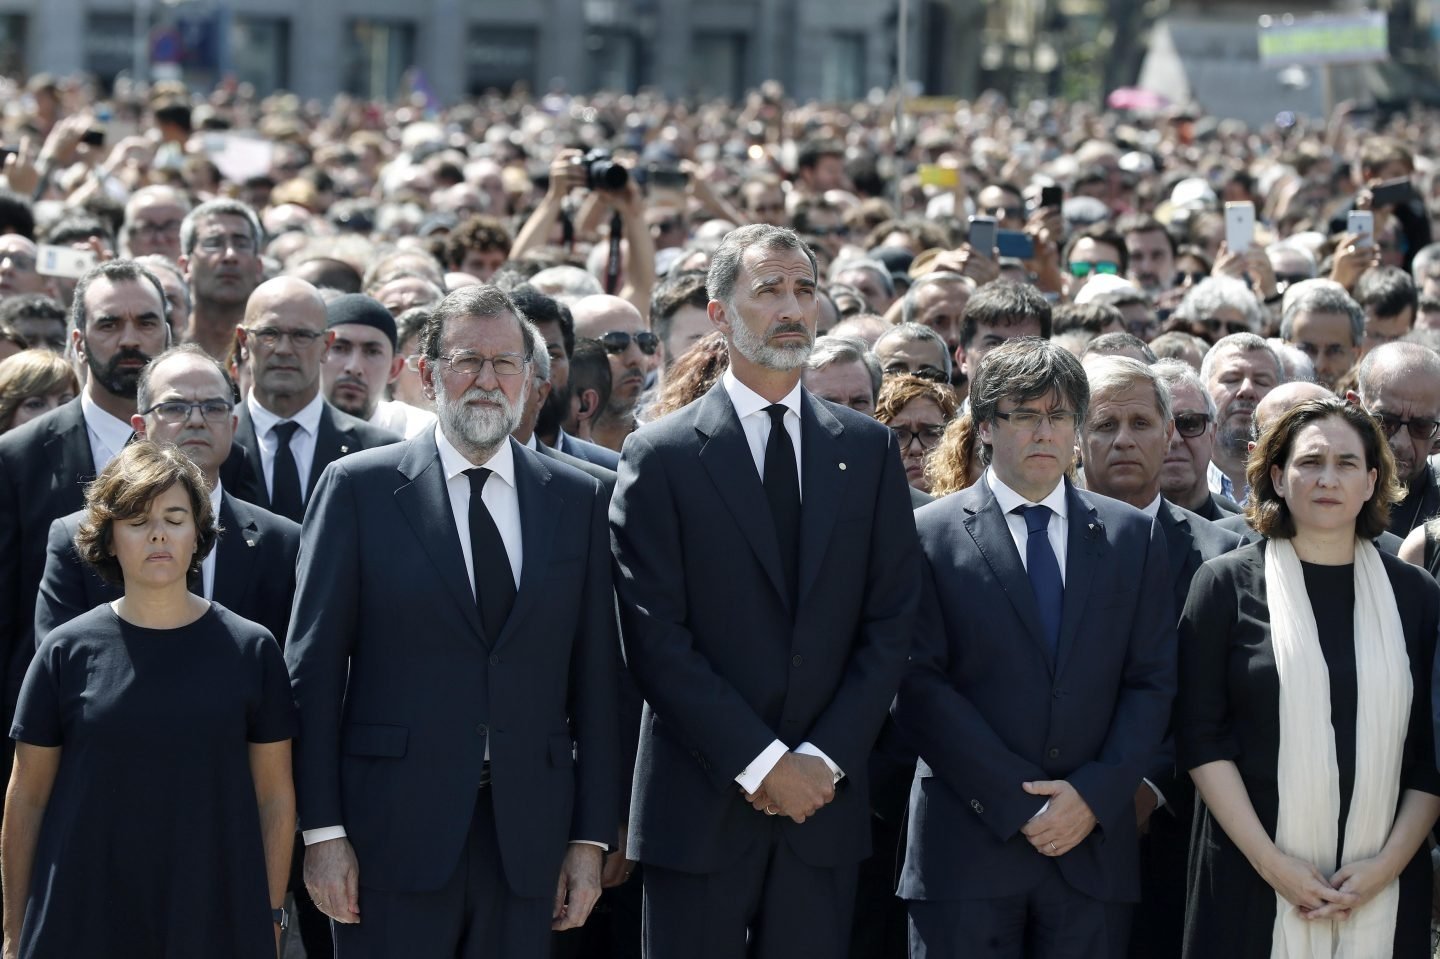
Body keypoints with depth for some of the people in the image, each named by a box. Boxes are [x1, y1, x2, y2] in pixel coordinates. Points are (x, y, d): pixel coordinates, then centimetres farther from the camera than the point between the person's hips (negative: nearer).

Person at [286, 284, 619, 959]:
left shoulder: (579, 500, 10)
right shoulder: (358, 489, 1)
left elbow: (595, 676, 9)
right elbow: (312, 669, -1)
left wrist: (592, 836, 4)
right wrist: (322, 831, -6)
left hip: (527, 838, 2)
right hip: (394, 835, -2)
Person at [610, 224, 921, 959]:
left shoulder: (868, 449, 10)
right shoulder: (660, 456, -1)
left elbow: (890, 622, 5)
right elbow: (655, 640, -7)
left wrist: (824, 759, -6)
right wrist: (762, 762, -12)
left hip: (824, 801, 2)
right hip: (701, 807, -2)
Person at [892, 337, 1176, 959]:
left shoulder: (1133, 535, 12)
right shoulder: (929, 534, 2)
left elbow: (1152, 681, 7)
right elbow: (919, 686, -5)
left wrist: (1095, 795, -7)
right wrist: (1015, 803, -11)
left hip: (1094, 846, 2)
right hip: (967, 844, -2)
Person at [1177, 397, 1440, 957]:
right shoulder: (1227, 584, 1)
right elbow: (1200, 738, -3)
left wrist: (1389, 862, -7)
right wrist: (1270, 862, -11)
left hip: (1383, 888, 1)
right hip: (1251, 881, -1)